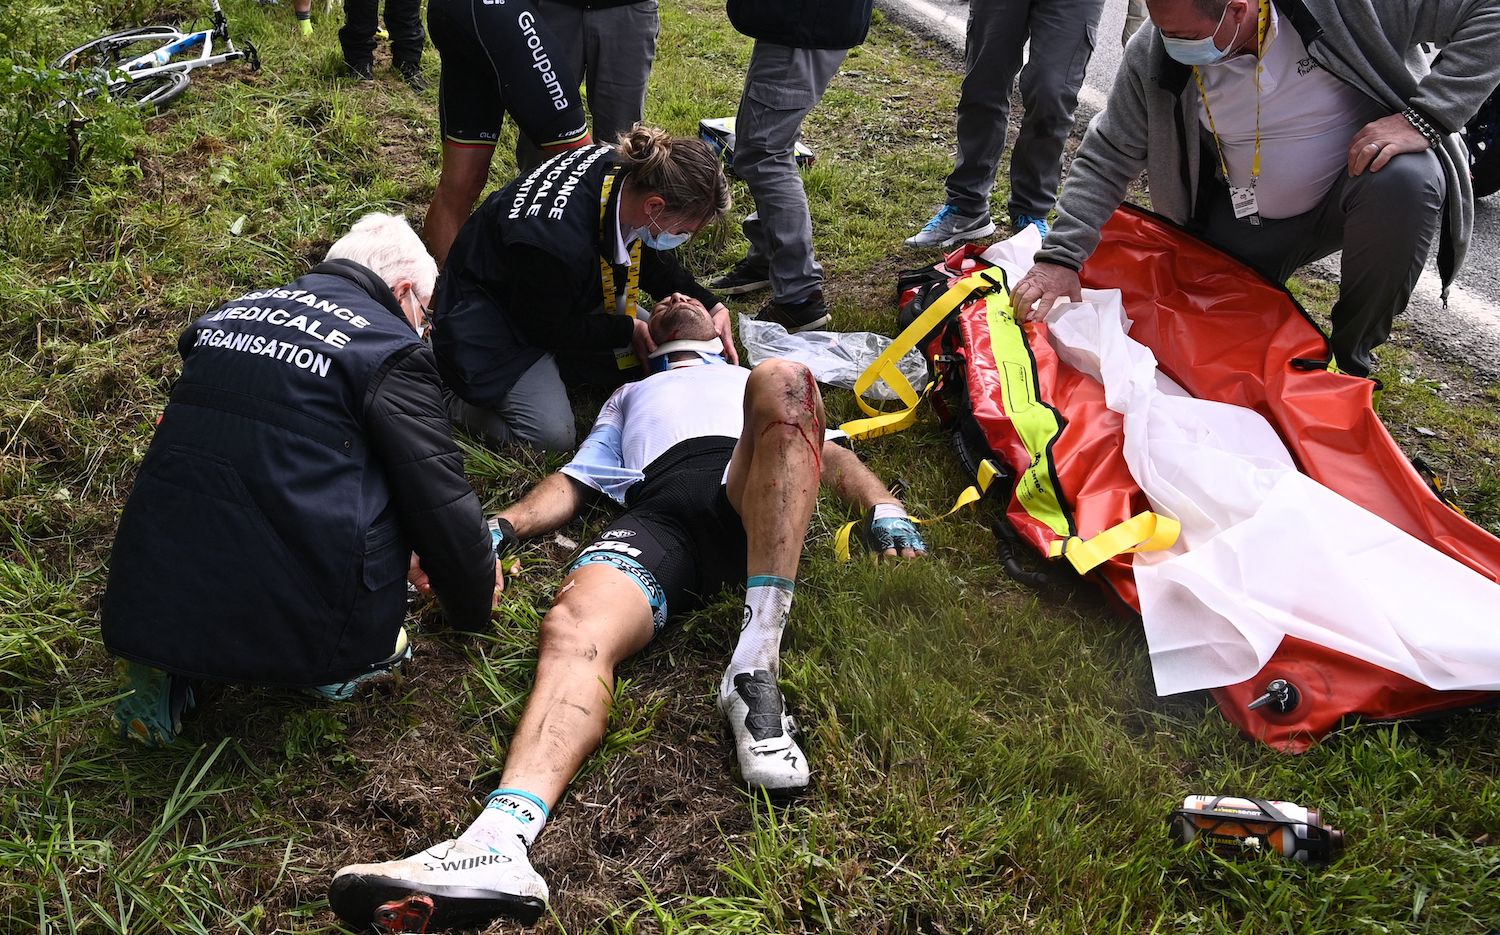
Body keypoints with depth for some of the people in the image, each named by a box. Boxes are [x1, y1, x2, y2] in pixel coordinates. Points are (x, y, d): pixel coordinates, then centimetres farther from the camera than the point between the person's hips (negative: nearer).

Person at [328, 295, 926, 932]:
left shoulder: (762, 375, 42)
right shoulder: (630, 396, 44)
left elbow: (829, 451, 27)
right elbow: (572, 484, 30)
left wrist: (883, 506, 4)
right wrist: (498, 528, 9)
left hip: (763, 501, -1)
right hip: (660, 512, 1)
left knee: (781, 383, -33)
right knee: (575, 625, -32)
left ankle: (754, 672, -41)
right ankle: (501, 840, -57)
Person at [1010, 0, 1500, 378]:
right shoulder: (1154, 53, -18)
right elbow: (1107, 157, -14)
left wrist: (1425, 116, -32)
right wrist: (1061, 258, -23)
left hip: (1363, 175, -2)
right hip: (1245, 219, 2)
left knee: (1406, 179, -34)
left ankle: (1352, 359, -13)